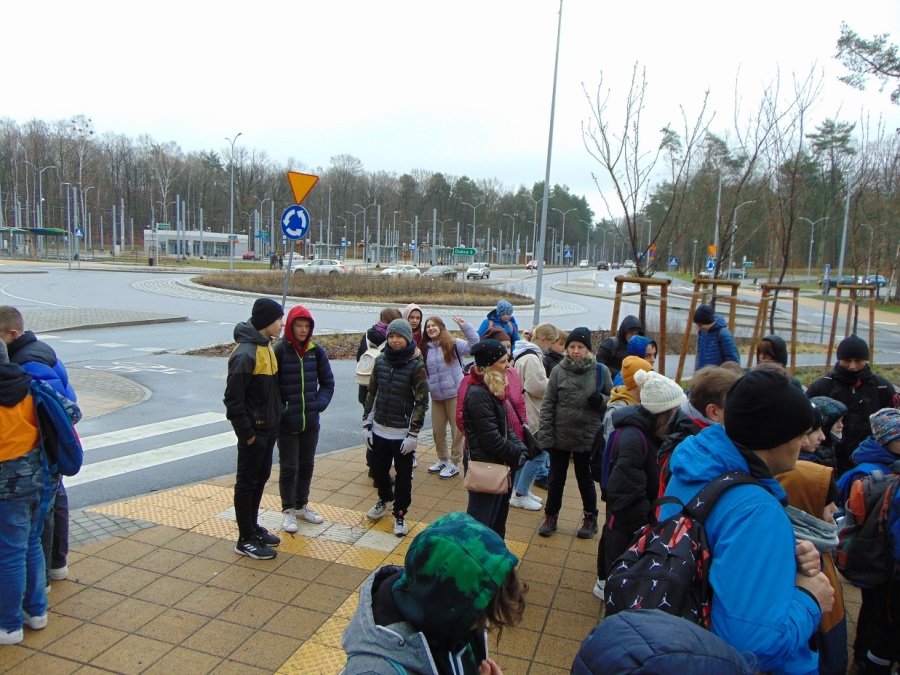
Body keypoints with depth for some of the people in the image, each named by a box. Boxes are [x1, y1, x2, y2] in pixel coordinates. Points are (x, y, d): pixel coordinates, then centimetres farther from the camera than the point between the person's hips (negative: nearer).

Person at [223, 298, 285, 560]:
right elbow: (233, 398, -22)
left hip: (269, 428, 9)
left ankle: (253, 527, 34)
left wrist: (275, 420, 12)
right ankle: (246, 540, 15)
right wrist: (246, 432, -18)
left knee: (261, 477, 19)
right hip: (254, 430, -9)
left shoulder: (267, 347, 8)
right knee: (247, 482, 3)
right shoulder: (245, 353, -22)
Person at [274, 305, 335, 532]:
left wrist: (320, 403, -4)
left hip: (311, 421, 4)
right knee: (289, 467, 6)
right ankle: (288, 510, 23)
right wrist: (278, 409, -13)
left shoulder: (316, 351, 0)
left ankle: (302, 505, 34)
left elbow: (327, 382, 8)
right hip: (287, 423, -4)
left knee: (307, 465, 16)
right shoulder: (279, 351, -13)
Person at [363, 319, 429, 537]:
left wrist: (413, 434, -13)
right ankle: (384, 499, 44)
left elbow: (422, 402, -11)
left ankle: (400, 514, 25)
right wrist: (367, 423, 6)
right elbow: (371, 393, 10)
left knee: (403, 475, 7)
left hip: (403, 433, -4)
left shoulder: (416, 365, -11)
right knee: (378, 469, 17)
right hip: (379, 430, 4)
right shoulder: (380, 360, 2)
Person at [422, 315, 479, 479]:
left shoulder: (453, 344, -6)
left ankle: (454, 463, 14)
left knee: (456, 429, 1)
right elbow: (423, 372, 19)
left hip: (454, 393, -5)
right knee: (437, 430, 13)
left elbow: (474, 344, -20)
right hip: (436, 396, 6)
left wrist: (464, 325, -26)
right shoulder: (425, 349, 10)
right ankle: (443, 459, 32)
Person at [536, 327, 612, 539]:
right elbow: (547, 405, -4)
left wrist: (601, 401, -18)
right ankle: (550, 517, 31)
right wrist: (545, 435, -8)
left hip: (587, 438, 0)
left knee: (586, 480, 15)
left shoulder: (601, 371, -5)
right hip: (560, 436, 1)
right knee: (556, 479, 14)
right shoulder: (558, 371, -5)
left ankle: (590, 518, 34)